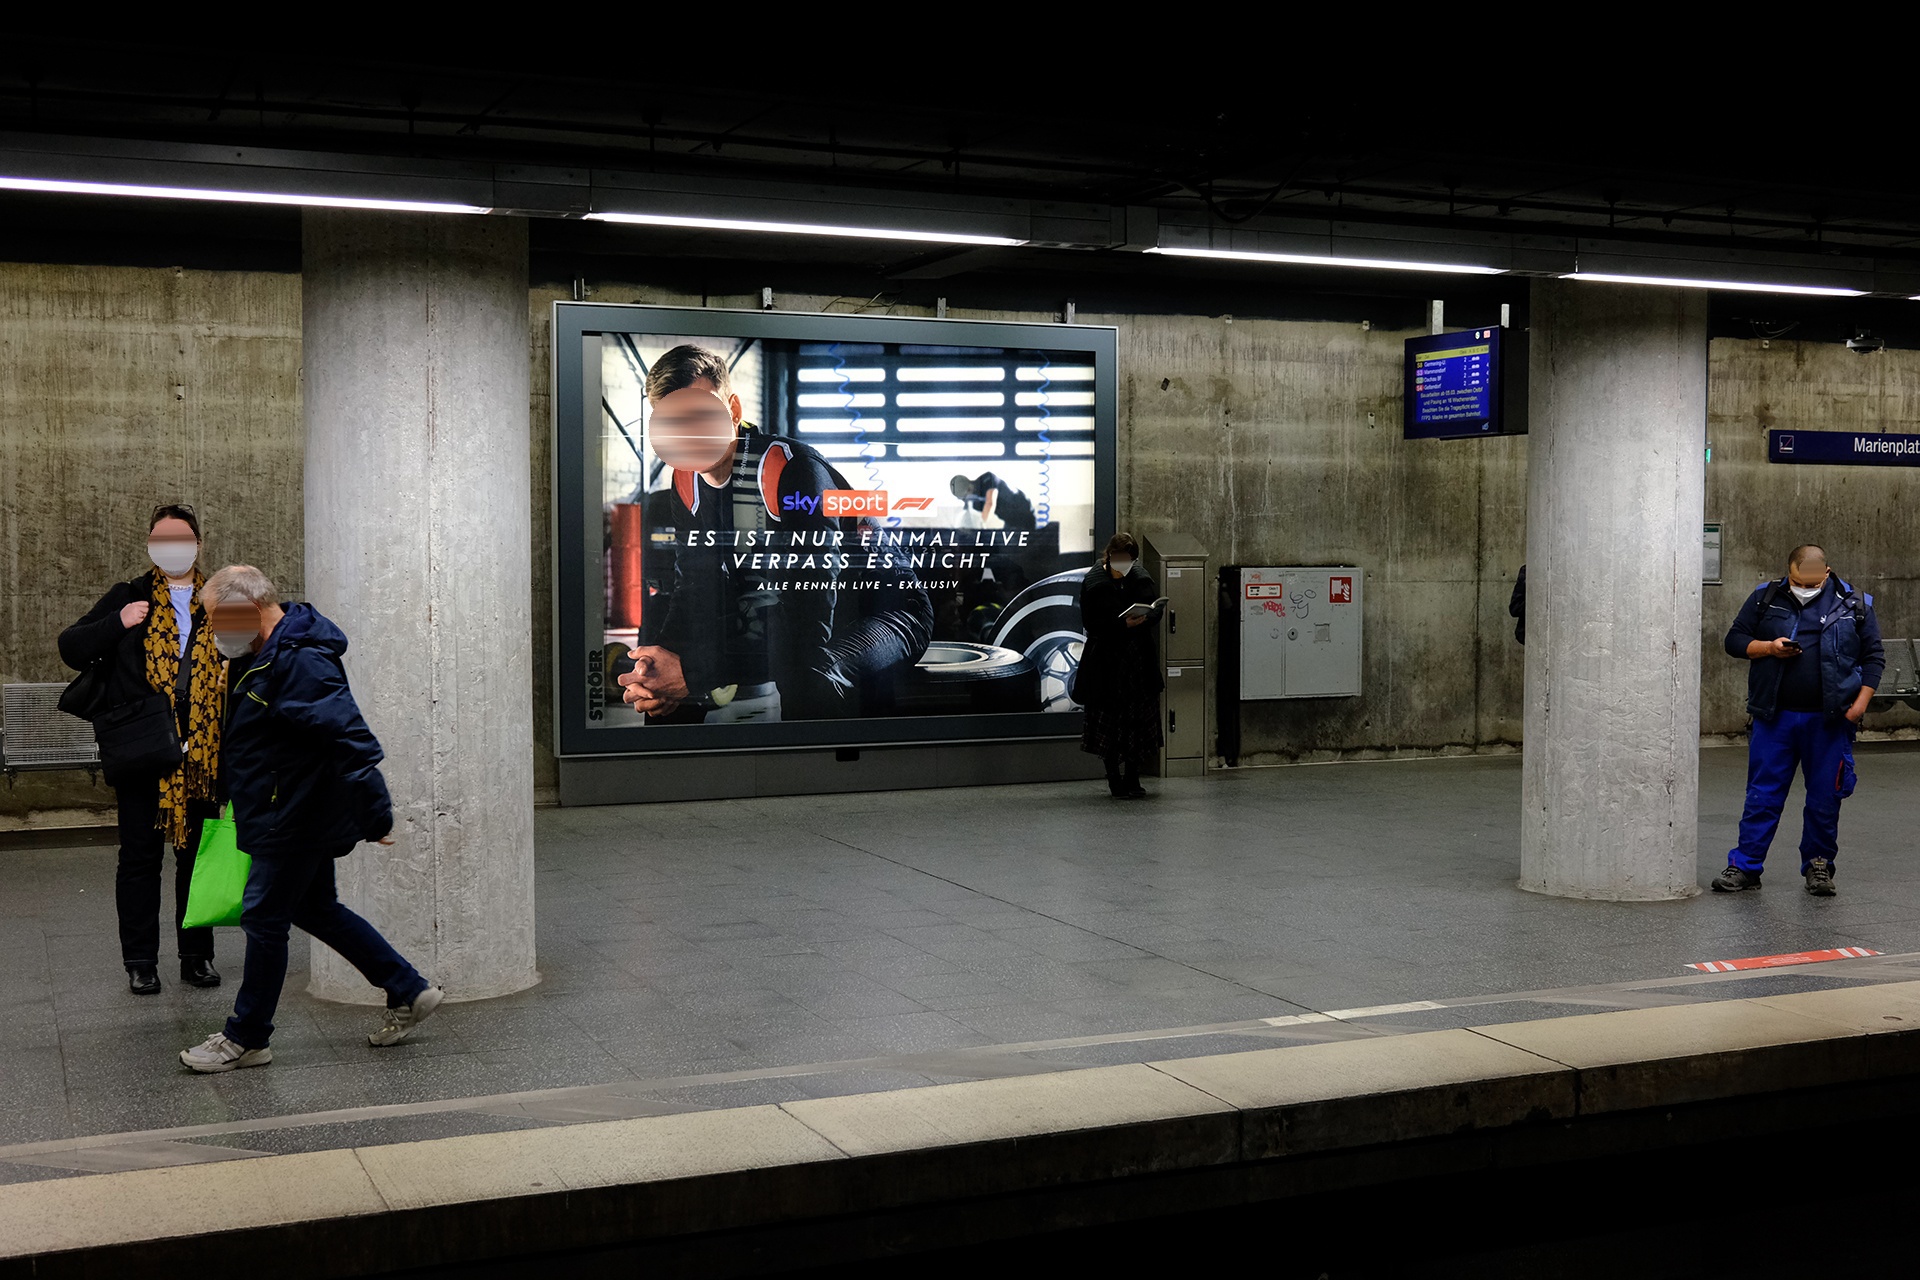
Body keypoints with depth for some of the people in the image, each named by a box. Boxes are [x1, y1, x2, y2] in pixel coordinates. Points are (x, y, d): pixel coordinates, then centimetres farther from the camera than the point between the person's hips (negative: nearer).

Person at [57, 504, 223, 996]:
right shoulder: (129, 597, 6)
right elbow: (72, 649, 3)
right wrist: (117, 623, -12)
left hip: (202, 752, 1)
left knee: (198, 854, 9)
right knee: (140, 856, 4)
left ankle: (197, 956, 19)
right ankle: (140, 962, 13)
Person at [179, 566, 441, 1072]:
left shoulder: (302, 664, -26)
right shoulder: (262, 656, 8)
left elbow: (354, 741, -29)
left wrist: (376, 815, -27)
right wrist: (236, 796, 27)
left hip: (294, 819, -11)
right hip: (292, 816, 11)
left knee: (263, 918, 0)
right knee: (315, 909, 18)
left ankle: (246, 1039, 15)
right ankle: (409, 992, 25)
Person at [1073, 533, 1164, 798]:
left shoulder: (1140, 578, 6)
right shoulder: (1093, 582, -7)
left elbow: (1156, 611, 10)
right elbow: (1090, 624, -11)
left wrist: (1144, 617, -13)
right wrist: (1123, 624, -22)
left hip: (1139, 658, 4)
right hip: (1107, 662, -4)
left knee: (1140, 720, 4)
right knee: (1111, 720, -1)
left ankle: (1132, 778, 15)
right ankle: (1115, 781, 10)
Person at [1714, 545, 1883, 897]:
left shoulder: (1855, 606, 4)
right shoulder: (1765, 599, 4)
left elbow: (1874, 656, 8)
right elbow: (1734, 640, 8)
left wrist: (1860, 703, -3)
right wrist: (1768, 647, -11)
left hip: (1829, 722, 0)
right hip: (1774, 718, 0)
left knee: (1825, 798, 6)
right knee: (1763, 795, 2)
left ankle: (1818, 865, 21)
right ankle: (1745, 866, 8)